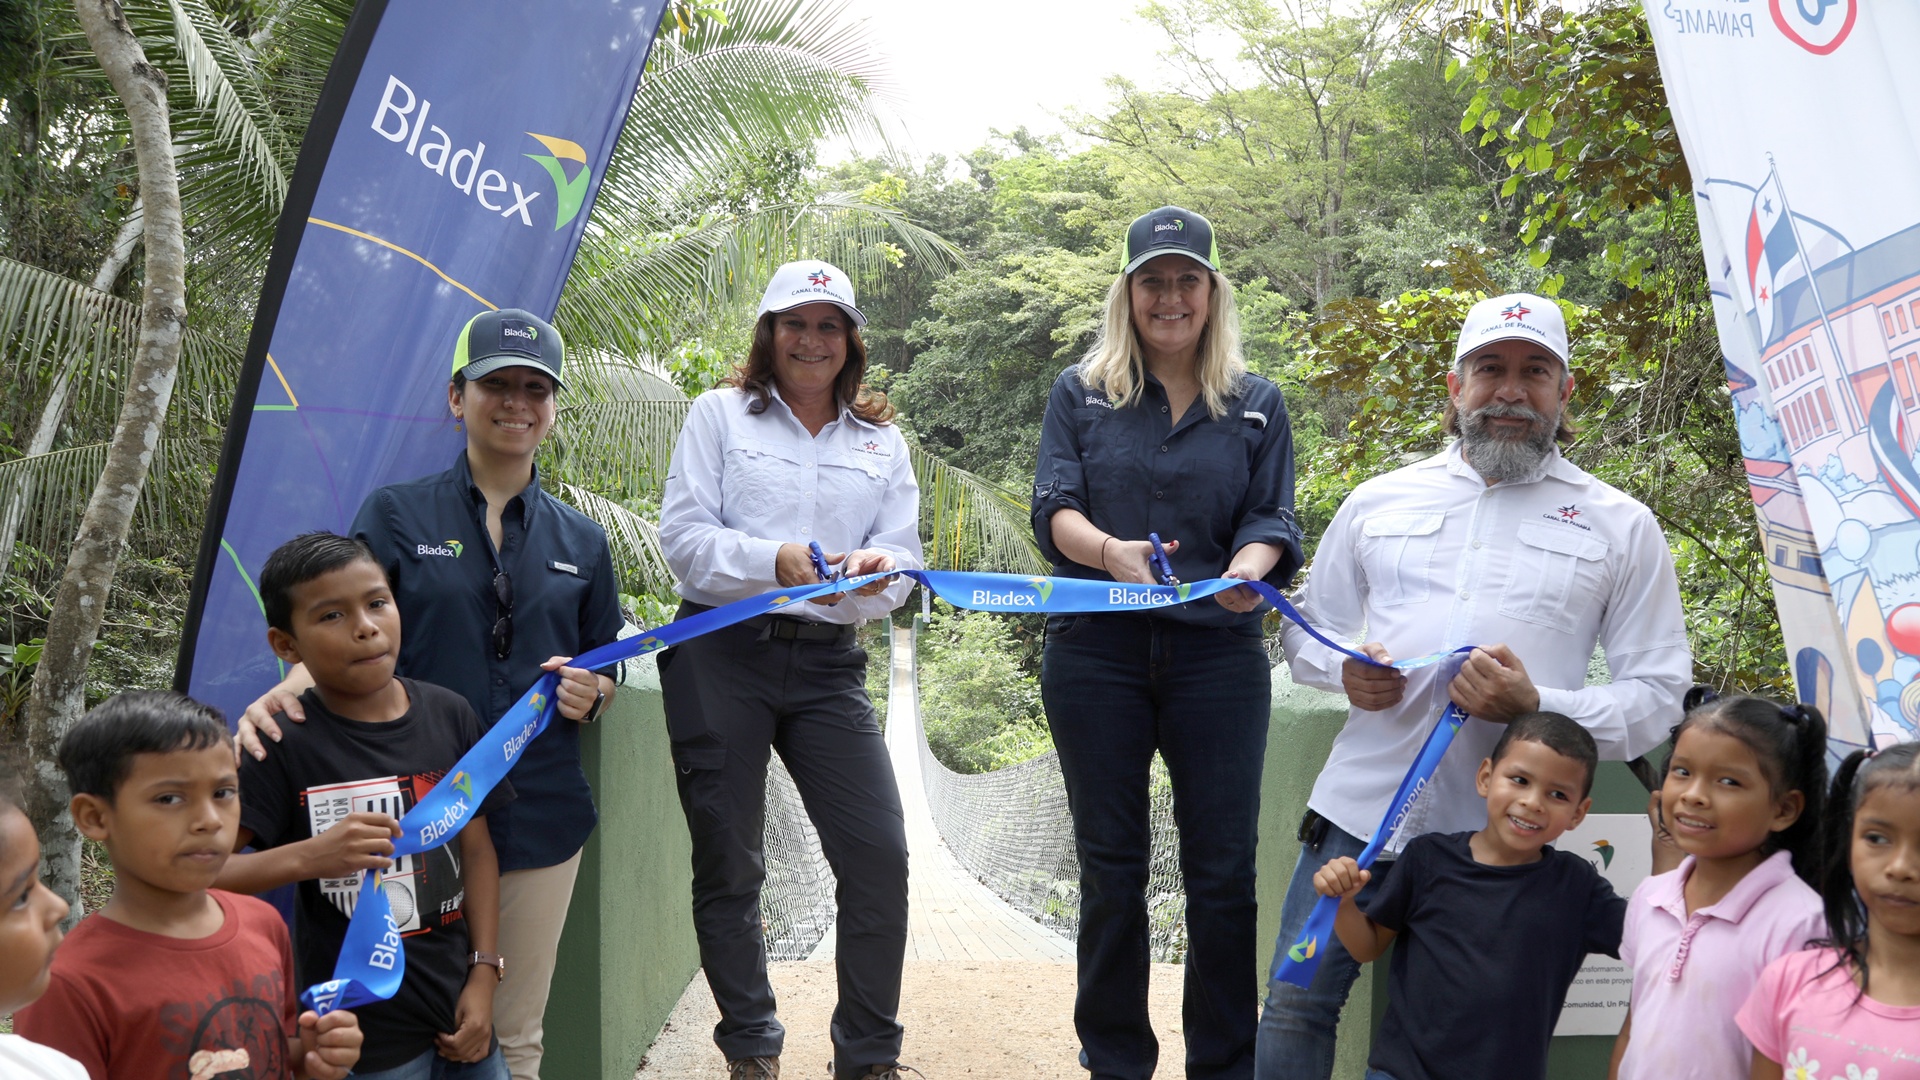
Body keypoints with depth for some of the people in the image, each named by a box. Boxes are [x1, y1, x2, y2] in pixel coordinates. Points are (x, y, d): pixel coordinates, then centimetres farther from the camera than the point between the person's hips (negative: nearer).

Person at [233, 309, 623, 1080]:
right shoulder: (396, 515, 2)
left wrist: (589, 694, -7)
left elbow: (605, 684, 17)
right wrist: (283, 693, -27)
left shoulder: (581, 543, 11)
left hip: (539, 817, 3)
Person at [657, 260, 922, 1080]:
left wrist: (877, 571, -18)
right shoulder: (720, 414, 8)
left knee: (879, 857, -7)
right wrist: (772, 562, -19)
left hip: (827, 664, 2)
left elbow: (902, 558, 7)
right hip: (722, 653, -2)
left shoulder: (881, 441, 16)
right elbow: (682, 536, -3)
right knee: (728, 864, 4)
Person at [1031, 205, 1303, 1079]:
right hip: (1097, 652, 0)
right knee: (1110, 866, 7)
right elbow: (1053, 508, -2)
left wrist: (1249, 568, -21)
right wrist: (1109, 550, -24)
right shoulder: (1080, 392, 9)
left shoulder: (1258, 403, 11)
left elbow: (1272, 519, 3)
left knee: (1222, 869, 1)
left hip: (1218, 654, 0)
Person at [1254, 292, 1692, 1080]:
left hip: (1499, 835, -1)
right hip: (1358, 809, 2)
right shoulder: (1378, 500, 11)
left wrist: (1537, 707, -17)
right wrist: (1344, 669, -5)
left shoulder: (1621, 527, 5)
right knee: (1296, 1006, 5)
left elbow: (1658, 694, 1)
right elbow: (1308, 624, 19)